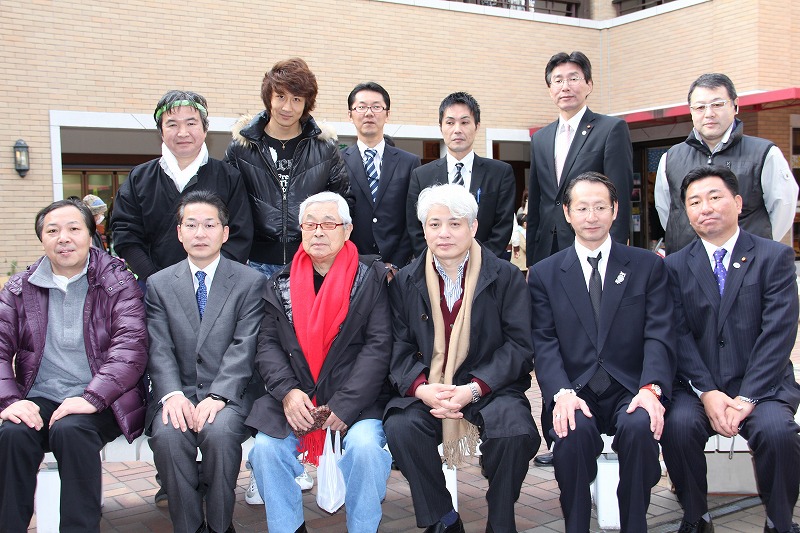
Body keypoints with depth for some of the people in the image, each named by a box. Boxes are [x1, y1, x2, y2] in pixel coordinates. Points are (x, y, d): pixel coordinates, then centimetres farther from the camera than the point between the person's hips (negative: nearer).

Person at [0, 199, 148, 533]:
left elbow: (131, 346, -9)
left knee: (70, 429, -33)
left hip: (99, 404, -3)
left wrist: (91, 398, -22)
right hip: (38, 401, 3)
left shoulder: (118, 283, 3)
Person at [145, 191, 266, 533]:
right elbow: (159, 349, 1)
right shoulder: (159, 284, 12)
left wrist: (218, 396, -20)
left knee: (219, 431, -32)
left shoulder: (250, 282, 5)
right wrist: (172, 394, -18)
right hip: (178, 390, 2)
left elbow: (244, 348, -6)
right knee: (167, 434, -29)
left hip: (230, 393, -2)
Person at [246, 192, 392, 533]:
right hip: (295, 399, 3)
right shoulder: (282, 284, 10)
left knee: (365, 447, -28)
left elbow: (378, 346, -7)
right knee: (265, 448, -20)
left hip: (357, 400, -2)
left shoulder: (370, 278, 1)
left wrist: (343, 405, -16)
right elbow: (268, 345, 6)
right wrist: (288, 391, -13)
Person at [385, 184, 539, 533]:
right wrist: (422, 388, -19)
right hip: (425, 392, 2)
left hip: (490, 389, -1)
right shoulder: (405, 282, 8)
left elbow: (519, 345, -4)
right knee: (400, 427, -27)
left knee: (516, 432, -30)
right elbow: (399, 348, 3)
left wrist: (473, 389, -18)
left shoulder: (506, 277, 2)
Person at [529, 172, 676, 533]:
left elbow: (659, 335, 0)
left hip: (630, 391, 0)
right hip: (575, 393, 0)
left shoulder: (648, 266, 10)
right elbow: (544, 343, 0)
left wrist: (651, 388, -19)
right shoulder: (545, 274, 10)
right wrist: (561, 393, -18)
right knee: (573, 432, -31)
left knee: (640, 427, -31)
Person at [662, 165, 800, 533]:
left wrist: (747, 397, -17)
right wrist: (706, 393, -15)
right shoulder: (676, 266, 8)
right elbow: (680, 336, -1)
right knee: (678, 425, -27)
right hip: (698, 386, 1)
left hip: (762, 385, -1)